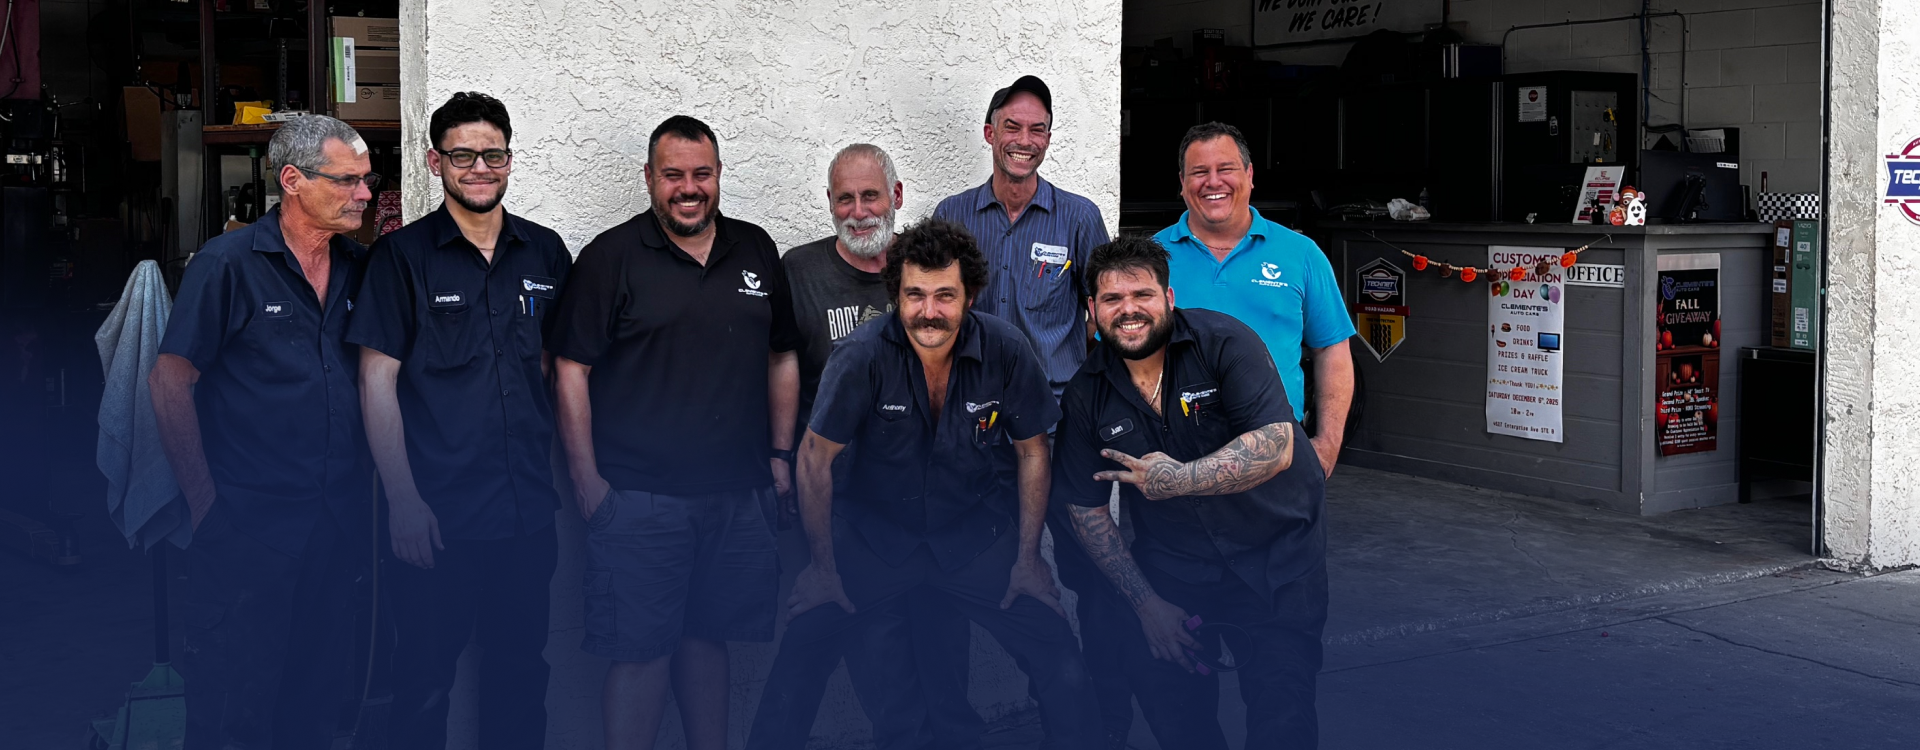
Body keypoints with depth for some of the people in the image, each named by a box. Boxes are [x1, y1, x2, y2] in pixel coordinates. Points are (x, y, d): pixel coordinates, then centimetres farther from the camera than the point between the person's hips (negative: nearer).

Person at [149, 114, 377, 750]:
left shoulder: (360, 267, 7)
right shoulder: (229, 264, -9)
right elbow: (170, 380, -7)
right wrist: (205, 501, -8)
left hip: (338, 524, 5)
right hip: (248, 525, -5)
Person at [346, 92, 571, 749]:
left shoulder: (545, 253, 8)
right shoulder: (402, 256, -3)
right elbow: (377, 383, -5)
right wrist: (404, 501, -11)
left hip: (528, 510, 3)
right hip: (435, 516, -3)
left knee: (520, 675, 12)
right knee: (424, 682, 5)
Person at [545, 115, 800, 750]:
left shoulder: (756, 251, 12)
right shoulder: (611, 258, -2)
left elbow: (782, 356, 19)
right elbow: (572, 370, -4)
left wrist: (781, 454, 13)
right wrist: (587, 482, -9)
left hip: (737, 498, 4)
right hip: (640, 500, -4)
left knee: (707, 637, 14)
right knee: (641, 652, -3)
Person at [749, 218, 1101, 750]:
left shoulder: (1007, 352, -13)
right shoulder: (863, 357, -18)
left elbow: (1032, 452, 2)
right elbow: (816, 457, -8)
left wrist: (1028, 557, 1)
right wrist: (824, 565, -6)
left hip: (979, 529, 1)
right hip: (874, 529, 0)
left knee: (1060, 660, -11)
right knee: (806, 641, -15)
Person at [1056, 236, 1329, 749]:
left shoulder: (1224, 342, -14)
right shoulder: (1086, 394, -3)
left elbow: (1276, 448, -25)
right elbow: (1086, 509, 2)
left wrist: (1179, 480, -35)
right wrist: (1146, 603, -2)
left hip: (1276, 556, -3)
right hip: (1172, 566, 3)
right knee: (1166, 698, 0)